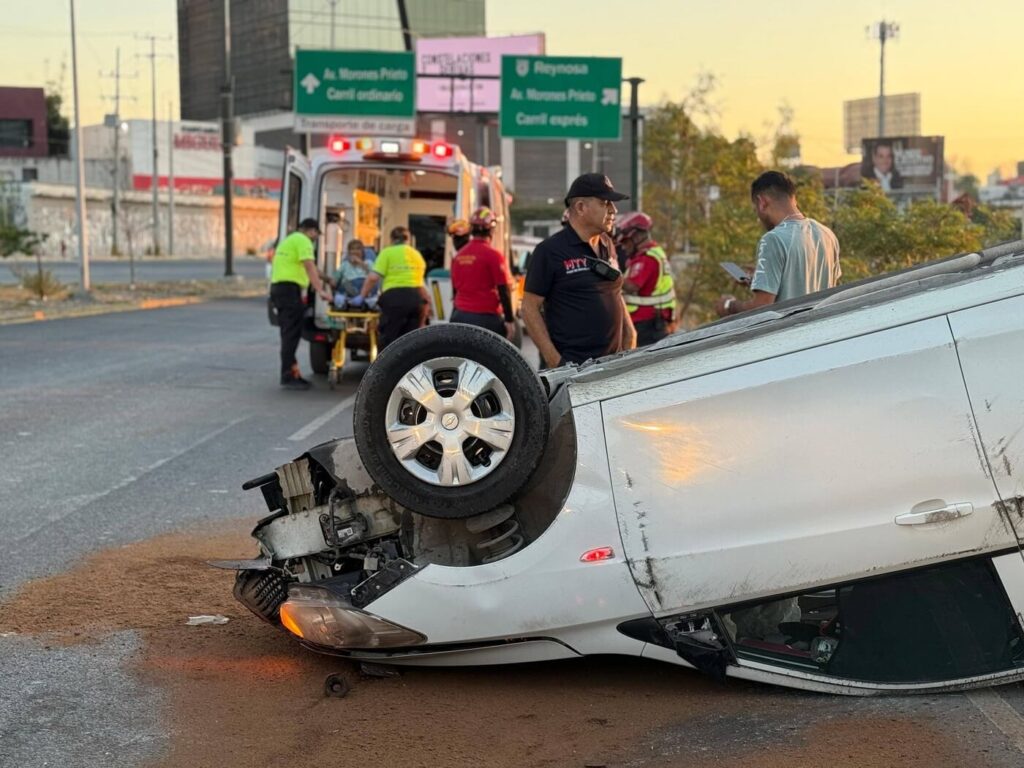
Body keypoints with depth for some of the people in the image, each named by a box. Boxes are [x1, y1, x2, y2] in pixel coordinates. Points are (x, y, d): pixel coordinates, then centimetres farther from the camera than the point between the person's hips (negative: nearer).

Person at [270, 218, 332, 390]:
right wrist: (320, 290, -22)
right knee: (292, 333, -9)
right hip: (289, 288, -10)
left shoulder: (288, 240, 25)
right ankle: (288, 376, -10)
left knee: (289, 333, 14)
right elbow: (309, 266, -18)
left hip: (278, 286, 10)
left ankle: (291, 373, 18)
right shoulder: (303, 240, -6)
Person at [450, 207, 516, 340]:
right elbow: (504, 290, -11)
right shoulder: (493, 255, -10)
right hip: (486, 318, -6)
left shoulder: (459, 255, 9)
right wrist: (510, 320, -6)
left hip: (460, 316, 6)